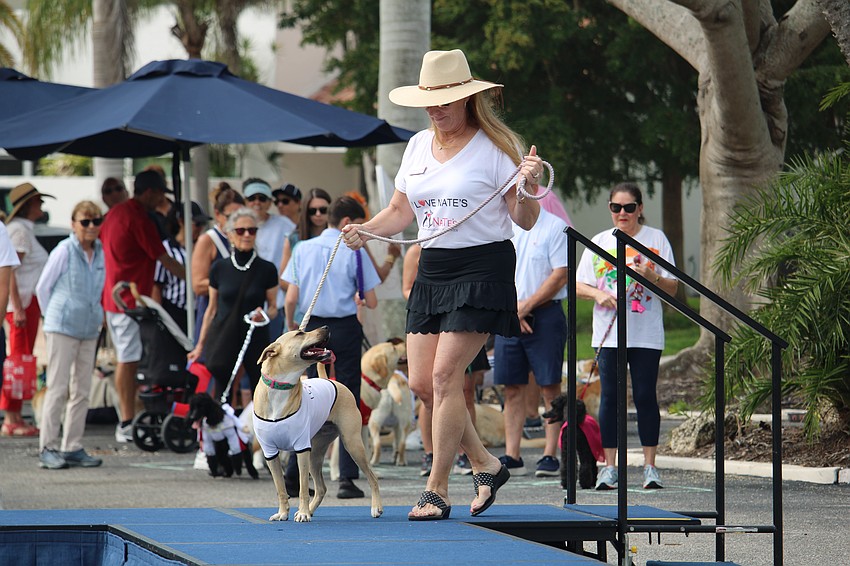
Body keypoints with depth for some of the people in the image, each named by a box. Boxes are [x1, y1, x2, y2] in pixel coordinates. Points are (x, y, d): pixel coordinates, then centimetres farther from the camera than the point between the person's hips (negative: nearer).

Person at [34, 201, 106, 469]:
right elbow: (42, 288, -1)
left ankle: (72, 447, 12)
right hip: (62, 329, -6)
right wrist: (54, 318, 5)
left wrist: (94, 314, 13)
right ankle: (48, 448, -2)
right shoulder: (64, 251, -8)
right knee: (58, 389, -5)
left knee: (81, 391, 7)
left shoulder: (99, 253, 8)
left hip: (89, 330, 6)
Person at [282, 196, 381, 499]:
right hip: (346, 328, -3)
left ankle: (294, 473, 8)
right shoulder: (354, 252, -6)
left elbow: (291, 299, -1)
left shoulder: (303, 249, 2)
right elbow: (371, 302, -4)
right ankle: (347, 478, -5)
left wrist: (291, 325, 16)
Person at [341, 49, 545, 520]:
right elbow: (401, 211, 17)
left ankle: (437, 490, -5)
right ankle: (486, 465, 19)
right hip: (432, 270, 7)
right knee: (422, 383, 2)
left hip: (482, 269, -7)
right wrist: (366, 230, -1)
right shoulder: (418, 146, 11)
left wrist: (528, 187, -25)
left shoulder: (496, 146, -7)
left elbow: (525, 221, -5)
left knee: (445, 376, -12)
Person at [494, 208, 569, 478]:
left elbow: (561, 275, -9)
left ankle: (550, 456, -2)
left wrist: (526, 306, -11)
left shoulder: (554, 227, -3)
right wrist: (512, 309, -4)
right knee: (512, 388, 4)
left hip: (545, 316, -5)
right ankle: (512, 456, 5)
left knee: (550, 386, -3)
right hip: (508, 316, 5)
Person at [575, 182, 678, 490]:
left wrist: (653, 277, -18)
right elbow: (579, 286, 10)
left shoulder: (656, 239, 4)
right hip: (608, 334, 2)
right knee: (610, 396, 0)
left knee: (645, 396, -3)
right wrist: (599, 294, -11)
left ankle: (650, 466, 2)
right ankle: (609, 466, 6)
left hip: (647, 334, -2)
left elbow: (672, 288, 2)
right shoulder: (599, 242, 10)